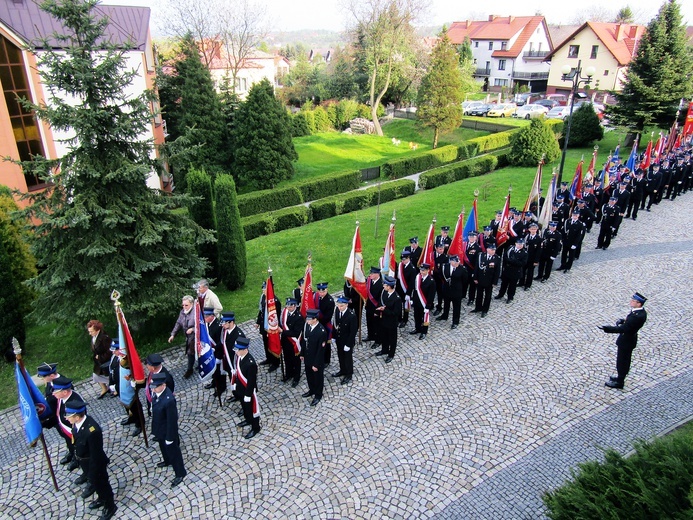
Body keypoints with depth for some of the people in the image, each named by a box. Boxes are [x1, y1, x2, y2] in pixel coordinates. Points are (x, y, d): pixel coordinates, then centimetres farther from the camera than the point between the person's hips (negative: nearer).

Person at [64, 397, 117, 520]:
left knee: (101, 484, 18)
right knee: (93, 482, 31)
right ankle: (101, 498, 59)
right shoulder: (78, 422, -18)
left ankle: (110, 506, 44)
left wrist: (93, 472, -18)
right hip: (84, 462, 7)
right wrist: (77, 457, 14)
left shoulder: (92, 430, -41)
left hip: (94, 463, -7)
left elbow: (96, 454, -29)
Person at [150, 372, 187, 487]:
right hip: (159, 429, 8)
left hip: (168, 430, -8)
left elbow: (172, 420, -28)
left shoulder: (169, 400, -39)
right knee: (163, 447, 33)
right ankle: (167, 461, 61)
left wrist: (170, 437, -18)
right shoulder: (156, 392, -14)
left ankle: (180, 473, 34)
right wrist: (155, 429, 17)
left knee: (173, 451, 13)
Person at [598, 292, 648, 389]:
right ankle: (620, 377, 43)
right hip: (629, 338, 9)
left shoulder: (637, 316, -34)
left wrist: (607, 328, -35)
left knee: (622, 361, 9)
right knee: (625, 360, 25)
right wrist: (623, 321, -1)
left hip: (626, 341, -9)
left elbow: (623, 328, -34)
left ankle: (619, 382, 25)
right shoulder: (641, 311, -4)